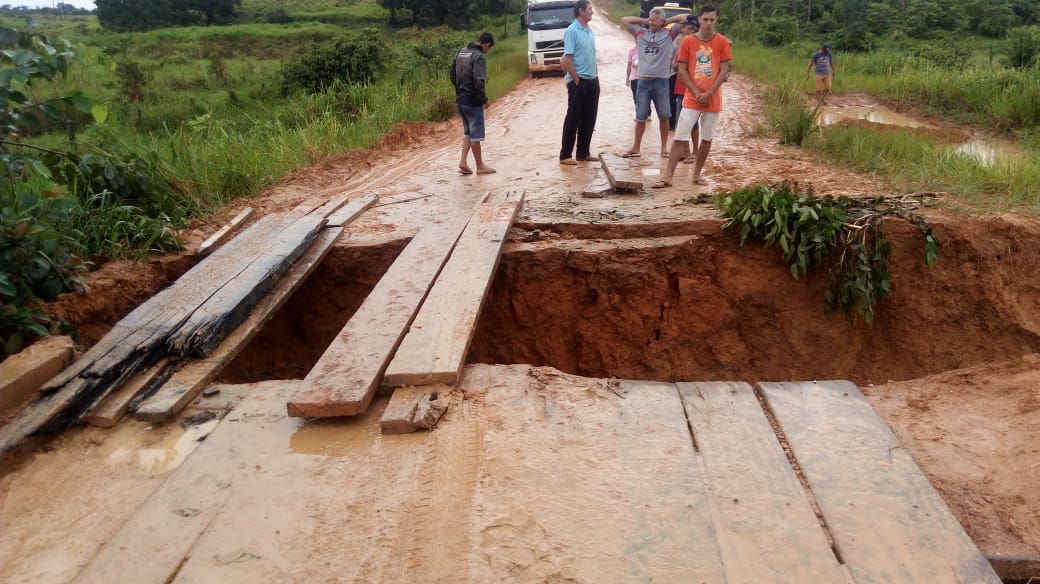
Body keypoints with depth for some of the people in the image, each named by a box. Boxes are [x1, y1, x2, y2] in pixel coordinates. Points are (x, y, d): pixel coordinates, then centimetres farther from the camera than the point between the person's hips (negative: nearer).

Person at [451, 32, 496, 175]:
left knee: (468, 132, 18)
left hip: (460, 99, 8)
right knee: (475, 134, 2)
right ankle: (480, 166, 11)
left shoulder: (461, 52, 10)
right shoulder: (479, 56, -15)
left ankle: (463, 162, 11)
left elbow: (453, 75, 14)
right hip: (473, 101, -8)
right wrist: (484, 99, -11)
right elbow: (479, 81, -23)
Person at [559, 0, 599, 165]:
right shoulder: (572, 31, -11)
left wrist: (594, 76, 11)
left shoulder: (589, 30, 13)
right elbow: (567, 60, -15)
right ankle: (565, 155, 3)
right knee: (573, 119, -4)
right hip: (578, 82, -8)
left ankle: (583, 152, 19)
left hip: (592, 81, 8)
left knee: (589, 119, 10)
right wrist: (577, 81, -14)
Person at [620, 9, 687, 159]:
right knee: (640, 118, 8)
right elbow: (624, 20, 16)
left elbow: (686, 17, 3)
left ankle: (664, 147, 16)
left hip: (661, 82, -2)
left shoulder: (668, 34, 3)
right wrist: (644, 21, 10)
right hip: (643, 82, 2)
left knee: (664, 117, 6)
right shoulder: (640, 33, 11)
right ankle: (636, 147, 17)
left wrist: (667, 21, 6)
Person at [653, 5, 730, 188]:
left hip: (713, 100, 1)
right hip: (692, 98, -1)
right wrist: (697, 93, -9)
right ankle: (667, 176, -5)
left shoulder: (722, 42, 1)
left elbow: (723, 71, -1)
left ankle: (697, 174, 18)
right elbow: (682, 71, -2)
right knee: (679, 137, -6)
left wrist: (708, 94, -10)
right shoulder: (688, 41, -1)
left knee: (707, 138, 6)